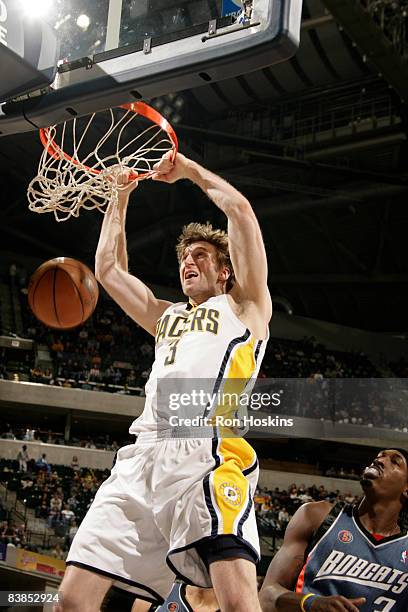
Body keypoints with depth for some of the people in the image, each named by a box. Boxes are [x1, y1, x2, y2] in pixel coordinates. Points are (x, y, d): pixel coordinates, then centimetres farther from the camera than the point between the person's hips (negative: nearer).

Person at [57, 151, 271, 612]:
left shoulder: (243, 306, 21)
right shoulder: (166, 317, 36)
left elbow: (239, 208, 12)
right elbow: (107, 268, 38)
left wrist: (188, 168, 25)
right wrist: (120, 196, 41)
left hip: (209, 450, -6)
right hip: (143, 454, 6)